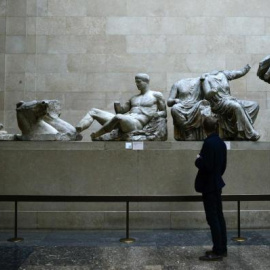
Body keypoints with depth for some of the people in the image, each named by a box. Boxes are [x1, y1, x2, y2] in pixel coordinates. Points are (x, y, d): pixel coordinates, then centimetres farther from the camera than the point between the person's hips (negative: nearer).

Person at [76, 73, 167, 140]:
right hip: (123, 120, 7)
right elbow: (121, 111, 26)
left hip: (137, 124, -7)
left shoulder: (156, 95, 14)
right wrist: (117, 106, 2)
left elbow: (164, 113, 12)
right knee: (93, 111, -2)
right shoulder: (134, 98, 29)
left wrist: (157, 114, -12)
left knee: (118, 117, -41)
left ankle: (94, 137, -30)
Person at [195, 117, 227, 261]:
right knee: (219, 216, 14)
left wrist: (198, 160, -6)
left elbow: (207, 165, -24)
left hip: (209, 185, -9)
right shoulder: (221, 142, 8)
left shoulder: (208, 143, -19)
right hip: (216, 183, 9)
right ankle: (222, 248, 23)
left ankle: (218, 251, 4)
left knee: (212, 218, -3)